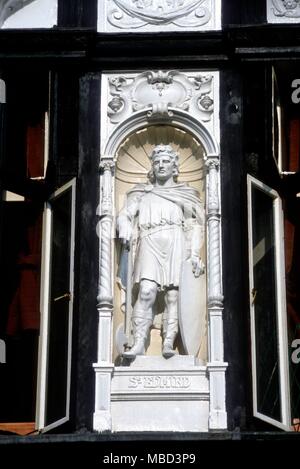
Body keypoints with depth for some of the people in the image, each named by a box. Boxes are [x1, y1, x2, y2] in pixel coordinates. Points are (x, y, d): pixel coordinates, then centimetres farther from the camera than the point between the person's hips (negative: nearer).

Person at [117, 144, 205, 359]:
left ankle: (169, 343, -13)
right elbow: (125, 214, 14)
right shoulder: (142, 193, 25)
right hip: (150, 244, 0)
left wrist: (195, 254, 0)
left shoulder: (184, 193, 21)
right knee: (147, 291, -19)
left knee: (173, 295, -11)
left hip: (176, 245, 0)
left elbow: (196, 226, 13)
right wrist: (125, 232, -9)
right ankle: (139, 343, -23)